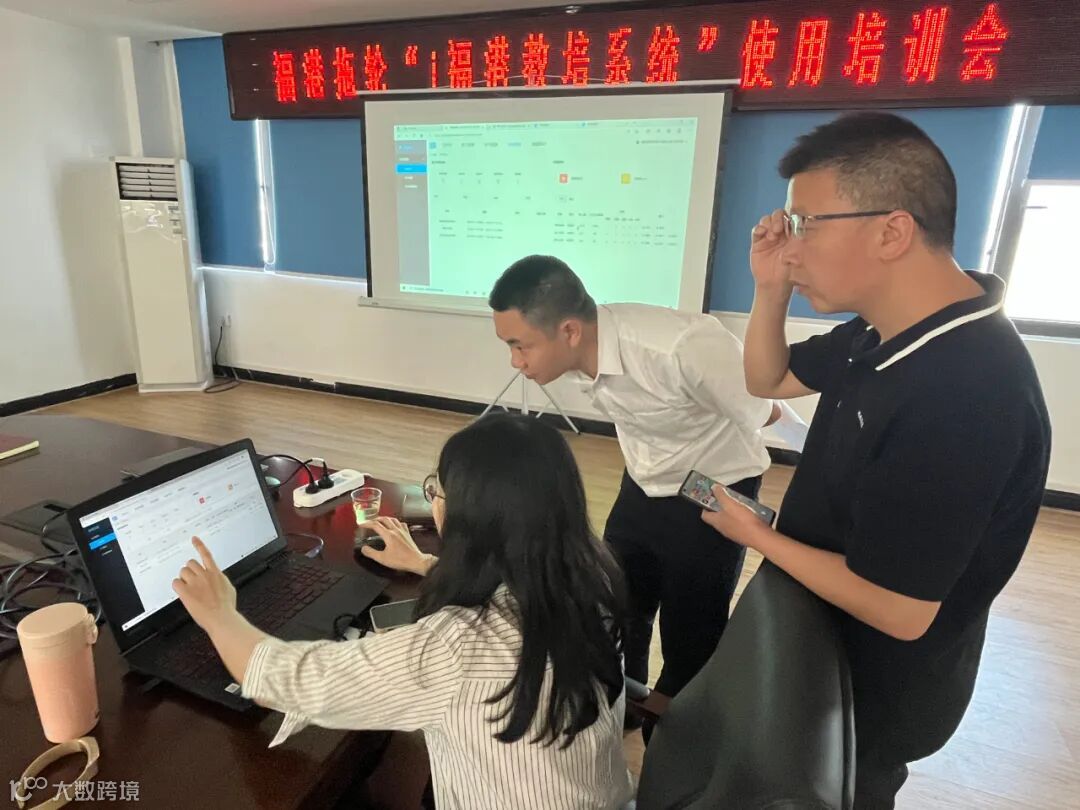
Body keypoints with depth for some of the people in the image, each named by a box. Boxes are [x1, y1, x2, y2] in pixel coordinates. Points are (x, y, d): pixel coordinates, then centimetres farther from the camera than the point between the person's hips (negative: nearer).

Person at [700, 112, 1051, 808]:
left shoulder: (961, 398, -37)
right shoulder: (889, 332, -8)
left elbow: (898, 611, -33)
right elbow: (769, 381, 5)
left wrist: (756, 535, -19)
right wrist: (771, 288, -13)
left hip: (874, 689, -8)